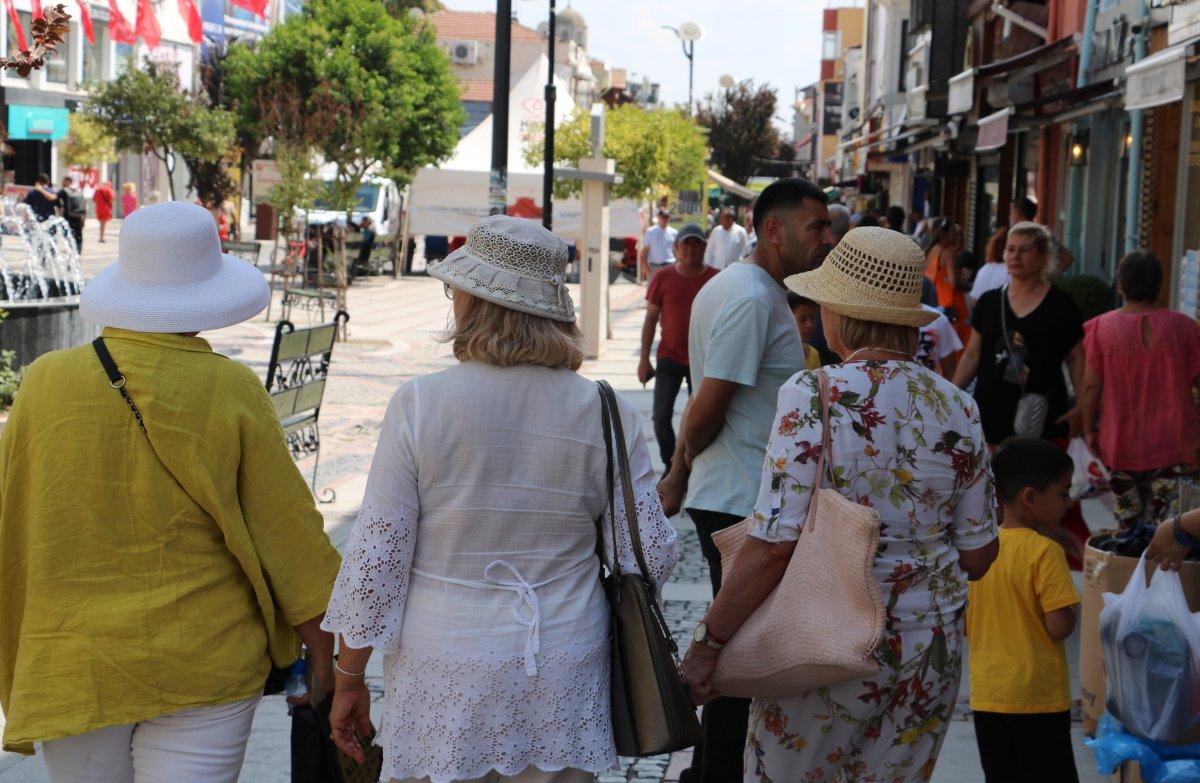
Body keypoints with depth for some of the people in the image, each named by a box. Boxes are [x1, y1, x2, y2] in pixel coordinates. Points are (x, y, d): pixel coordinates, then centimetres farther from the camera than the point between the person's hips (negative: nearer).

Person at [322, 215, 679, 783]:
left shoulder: (419, 404, -11)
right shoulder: (605, 414, -5)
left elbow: (376, 556, -9)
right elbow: (652, 558, -1)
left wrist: (349, 677, 2)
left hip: (443, 691, -2)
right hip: (562, 686, 2)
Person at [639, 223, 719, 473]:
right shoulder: (663, 278, 0)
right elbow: (651, 319, 4)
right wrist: (644, 359, 1)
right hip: (670, 358, 0)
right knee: (661, 416, -4)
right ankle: (670, 465, 15)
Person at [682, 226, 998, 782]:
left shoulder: (813, 396, -15)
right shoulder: (956, 408, 1)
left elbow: (773, 545, -20)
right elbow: (977, 557, 6)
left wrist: (708, 642, -12)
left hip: (829, 646, -5)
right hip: (931, 649, 5)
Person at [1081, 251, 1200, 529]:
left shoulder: (1102, 327, -7)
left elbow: (1091, 386, -7)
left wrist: (1089, 428, 5)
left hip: (1120, 442, 0)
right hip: (1172, 442, 0)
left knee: (1127, 527, 11)